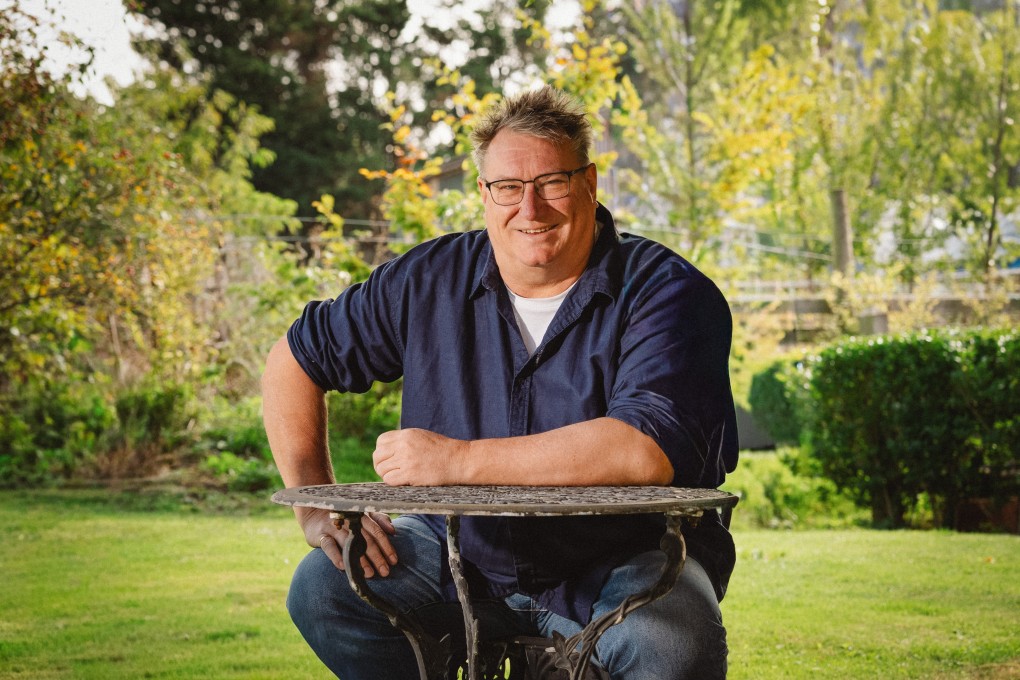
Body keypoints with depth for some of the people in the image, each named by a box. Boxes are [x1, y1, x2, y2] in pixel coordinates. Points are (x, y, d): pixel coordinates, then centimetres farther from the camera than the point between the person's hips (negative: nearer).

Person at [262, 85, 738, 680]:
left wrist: (457, 461, -27)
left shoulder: (666, 291, -15)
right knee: (323, 588, -16)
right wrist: (316, 504, -3)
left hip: (625, 559, -4)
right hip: (465, 552, 5)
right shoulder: (430, 282, -1)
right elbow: (296, 361, 10)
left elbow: (650, 450, -30)